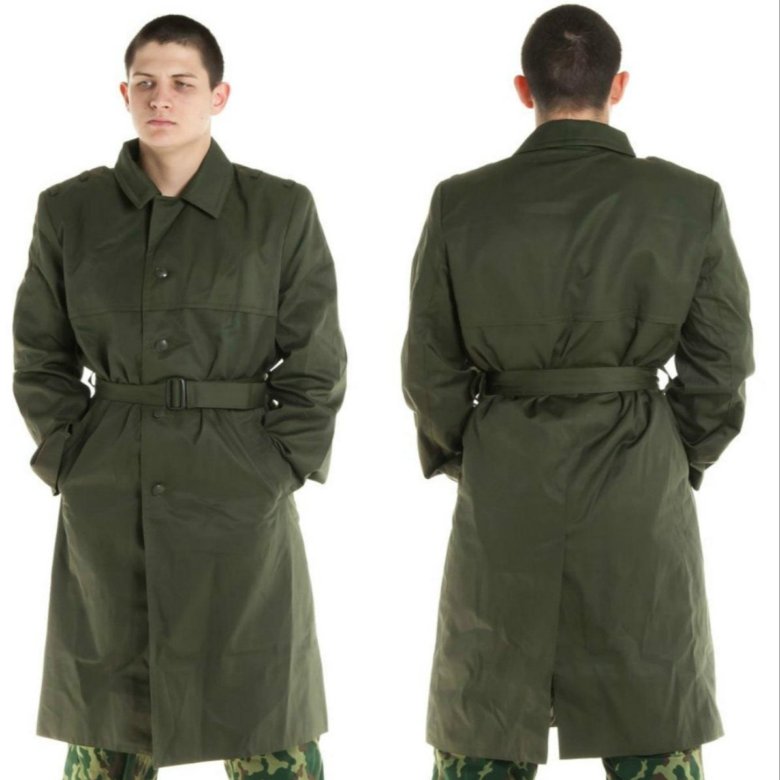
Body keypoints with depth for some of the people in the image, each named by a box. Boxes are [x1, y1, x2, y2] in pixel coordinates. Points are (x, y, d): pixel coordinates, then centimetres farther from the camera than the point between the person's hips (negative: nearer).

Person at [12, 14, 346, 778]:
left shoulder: (282, 210, -1)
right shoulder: (69, 210, 3)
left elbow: (317, 363, 1)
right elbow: (39, 357, 9)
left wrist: (278, 470, -5)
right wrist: (70, 465, 0)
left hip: (238, 494, -1)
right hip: (108, 501, 2)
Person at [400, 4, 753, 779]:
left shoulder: (462, 202, -6)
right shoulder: (690, 199, -6)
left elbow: (430, 367, -1)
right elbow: (722, 361, -2)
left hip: (502, 483, 0)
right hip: (642, 487, 0)